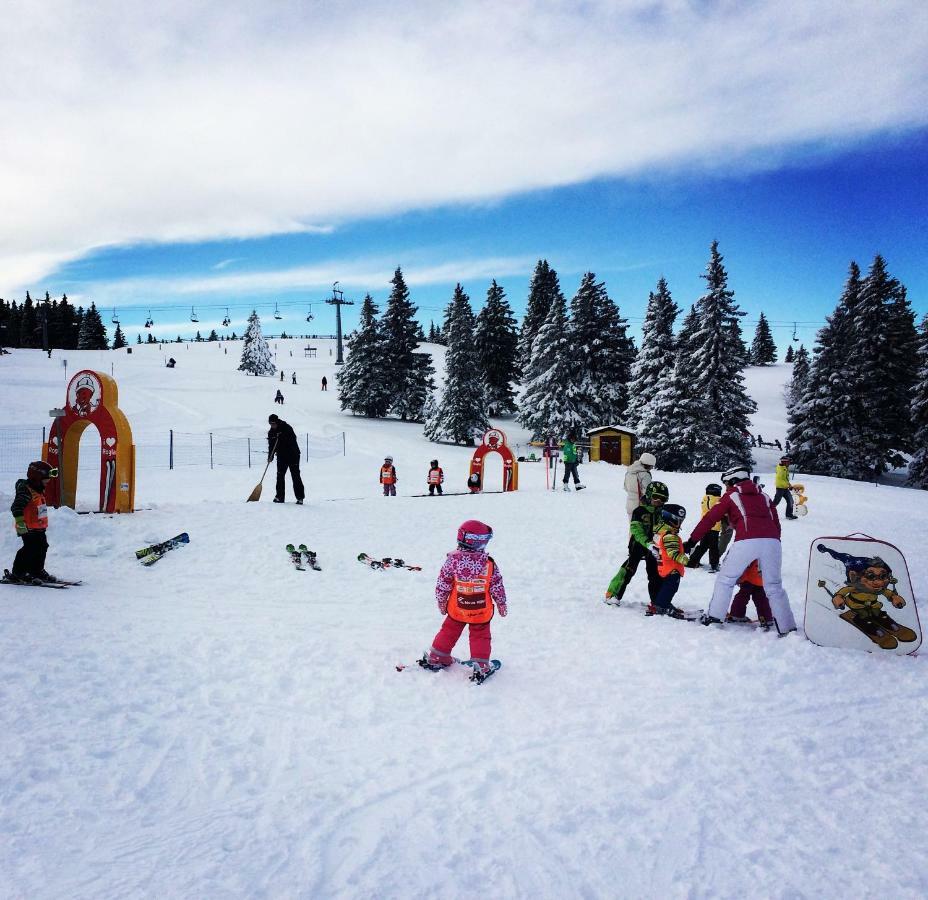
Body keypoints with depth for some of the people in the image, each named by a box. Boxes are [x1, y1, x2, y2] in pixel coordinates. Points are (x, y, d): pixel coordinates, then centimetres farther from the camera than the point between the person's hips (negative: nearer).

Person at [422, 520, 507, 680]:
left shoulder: (453, 560, -16)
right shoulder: (489, 563, -16)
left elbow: (442, 585, -9)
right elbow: (497, 587, -7)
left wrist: (441, 603, 7)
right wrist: (502, 605, 9)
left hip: (456, 609, 1)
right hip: (481, 612, -1)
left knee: (449, 632, 20)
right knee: (480, 637, 16)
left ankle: (434, 658, 31)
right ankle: (481, 667, 17)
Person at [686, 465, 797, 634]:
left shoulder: (731, 495, 16)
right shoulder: (763, 496, 28)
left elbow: (710, 518, 13)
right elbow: (776, 523, 24)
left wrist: (692, 541, 16)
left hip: (746, 542, -4)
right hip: (772, 541, 4)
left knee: (725, 579, 13)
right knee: (774, 587, 14)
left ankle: (713, 617, 10)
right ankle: (787, 627, 10)